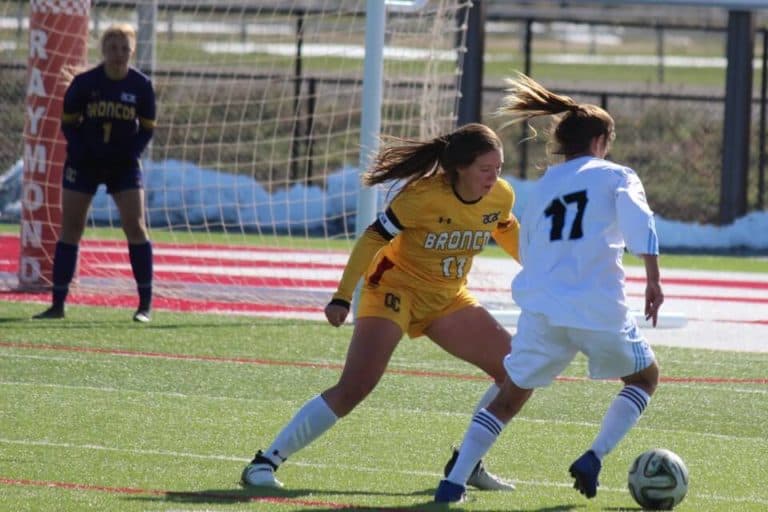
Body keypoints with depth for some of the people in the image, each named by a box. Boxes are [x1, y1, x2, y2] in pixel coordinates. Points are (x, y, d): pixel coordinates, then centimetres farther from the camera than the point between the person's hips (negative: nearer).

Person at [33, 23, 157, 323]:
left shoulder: (141, 85, -5)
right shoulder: (84, 83, -9)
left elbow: (147, 128, 1)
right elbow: (68, 123, -1)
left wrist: (130, 153, -14)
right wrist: (80, 153, -14)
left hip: (124, 164, 0)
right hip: (85, 163, 0)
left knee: (135, 227, -9)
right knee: (70, 228, 0)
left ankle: (145, 305, -2)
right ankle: (58, 303, 6)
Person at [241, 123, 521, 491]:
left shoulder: (501, 196, -8)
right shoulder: (422, 197, -26)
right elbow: (373, 238, -20)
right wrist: (342, 297, -24)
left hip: (448, 300, 7)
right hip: (396, 290, -7)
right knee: (355, 387, -21)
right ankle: (265, 462, -15)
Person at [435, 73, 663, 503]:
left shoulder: (544, 186, 20)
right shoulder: (616, 176, 8)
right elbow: (641, 227, -10)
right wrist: (654, 281, -8)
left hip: (541, 307, 3)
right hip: (600, 306, -3)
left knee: (509, 398, 13)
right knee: (645, 377, 21)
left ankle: (455, 482, -1)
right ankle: (594, 458, 5)